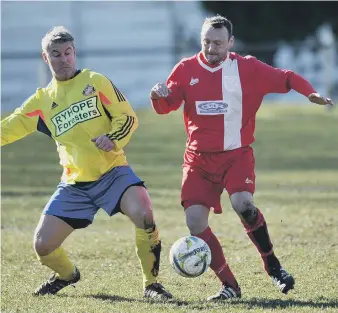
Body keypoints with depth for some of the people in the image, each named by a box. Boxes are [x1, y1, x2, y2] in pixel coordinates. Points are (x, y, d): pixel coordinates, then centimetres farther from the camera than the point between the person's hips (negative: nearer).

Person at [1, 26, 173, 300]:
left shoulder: (95, 82, 2)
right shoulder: (42, 101, 10)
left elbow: (127, 116, -2)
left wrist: (113, 139, -21)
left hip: (113, 173, -3)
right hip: (75, 185, 3)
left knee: (144, 215, -30)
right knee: (43, 245, -4)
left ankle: (151, 284, -13)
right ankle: (67, 274, 31)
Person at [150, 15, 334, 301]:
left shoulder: (246, 68, -3)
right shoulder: (186, 69, 2)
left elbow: (284, 78, -3)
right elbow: (166, 106, 3)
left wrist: (310, 93, -20)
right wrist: (158, 96, -20)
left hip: (237, 154, -3)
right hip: (199, 157, 3)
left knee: (242, 204, -28)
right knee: (195, 220, -10)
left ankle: (273, 265, -6)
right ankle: (229, 285, 1)